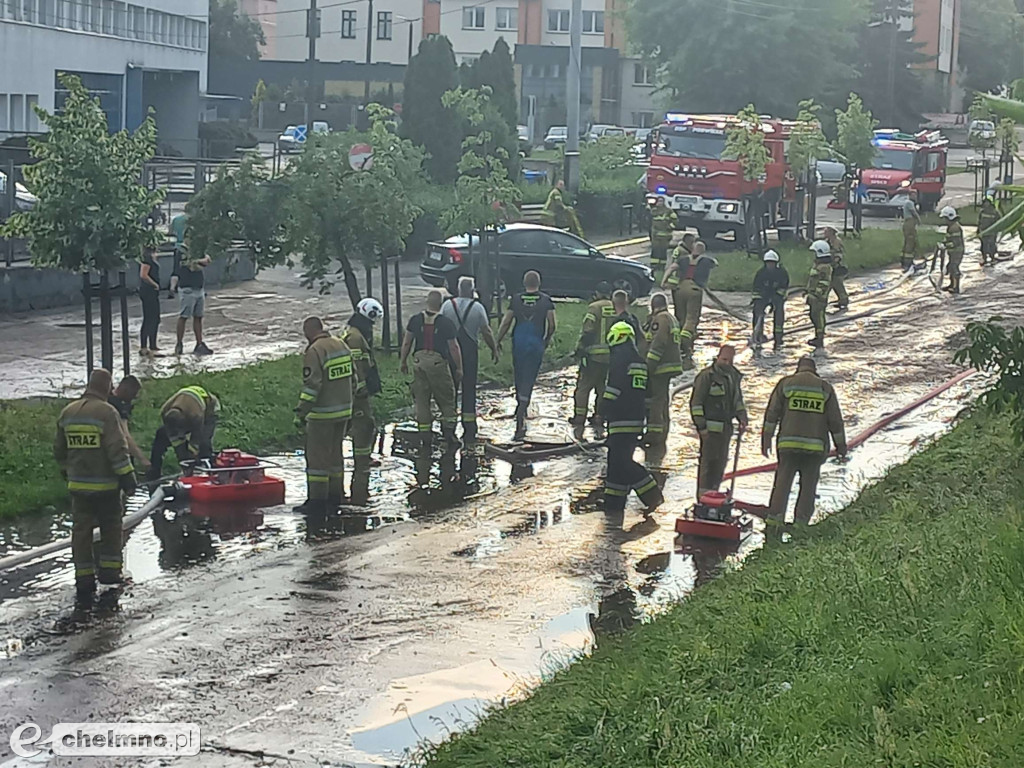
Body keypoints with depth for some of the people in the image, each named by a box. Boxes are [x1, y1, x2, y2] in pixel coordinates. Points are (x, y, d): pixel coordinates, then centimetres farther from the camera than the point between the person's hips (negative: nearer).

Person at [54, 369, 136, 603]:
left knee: (81, 530, 6)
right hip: (105, 484, -5)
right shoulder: (107, 412, -14)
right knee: (111, 527, 13)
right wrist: (127, 476, -12)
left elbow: (59, 449, 16)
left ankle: (84, 580, 3)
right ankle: (109, 570, 16)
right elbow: (117, 448, -18)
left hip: (78, 485, 5)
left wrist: (66, 471, 31)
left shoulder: (68, 413, 7)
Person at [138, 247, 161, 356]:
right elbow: (143, 275, -25)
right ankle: (143, 347, -6)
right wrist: (155, 284, -16)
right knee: (148, 319, -8)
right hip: (148, 292, -10)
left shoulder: (152, 258, 14)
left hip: (153, 293, 10)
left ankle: (152, 346, 22)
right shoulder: (147, 258, -16)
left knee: (155, 319, 15)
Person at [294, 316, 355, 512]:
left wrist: (301, 413, -18)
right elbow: (352, 378, 15)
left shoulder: (314, 351, -17)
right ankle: (335, 497, 23)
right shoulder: (342, 345, 9)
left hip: (323, 414, -8)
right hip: (344, 411, 8)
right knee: (335, 453, 17)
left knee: (317, 456, -2)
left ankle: (317, 501, -1)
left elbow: (311, 386, -21)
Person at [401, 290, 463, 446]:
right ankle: (448, 431, 1)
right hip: (438, 361, -3)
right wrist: (459, 368, 3)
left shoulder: (415, 320, 0)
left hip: (419, 360, 3)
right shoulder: (446, 323, -9)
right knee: (446, 398, 8)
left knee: (421, 398, 11)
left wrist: (403, 362, 16)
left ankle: (424, 432, 13)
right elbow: (454, 347, -6)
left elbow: (406, 343, 5)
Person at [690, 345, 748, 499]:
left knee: (721, 462, 11)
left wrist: (742, 418, 12)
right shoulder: (706, 376, -10)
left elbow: (737, 400, 27)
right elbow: (696, 402, -10)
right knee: (708, 461, -8)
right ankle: (703, 496, -6)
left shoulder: (734, 376, 14)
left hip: (726, 427, 8)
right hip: (710, 427, -8)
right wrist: (701, 426, -14)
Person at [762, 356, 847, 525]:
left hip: (788, 444, 0)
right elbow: (835, 420, 8)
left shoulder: (786, 384, 6)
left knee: (782, 484, 2)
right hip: (815, 447, 0)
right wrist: (841, 445, 16)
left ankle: (775, 518, -4)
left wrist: (766, 439, 8)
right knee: (808, 486, 6)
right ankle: (801, 522, 2)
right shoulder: (825, 388, 7)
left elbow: (772, 413, 4)